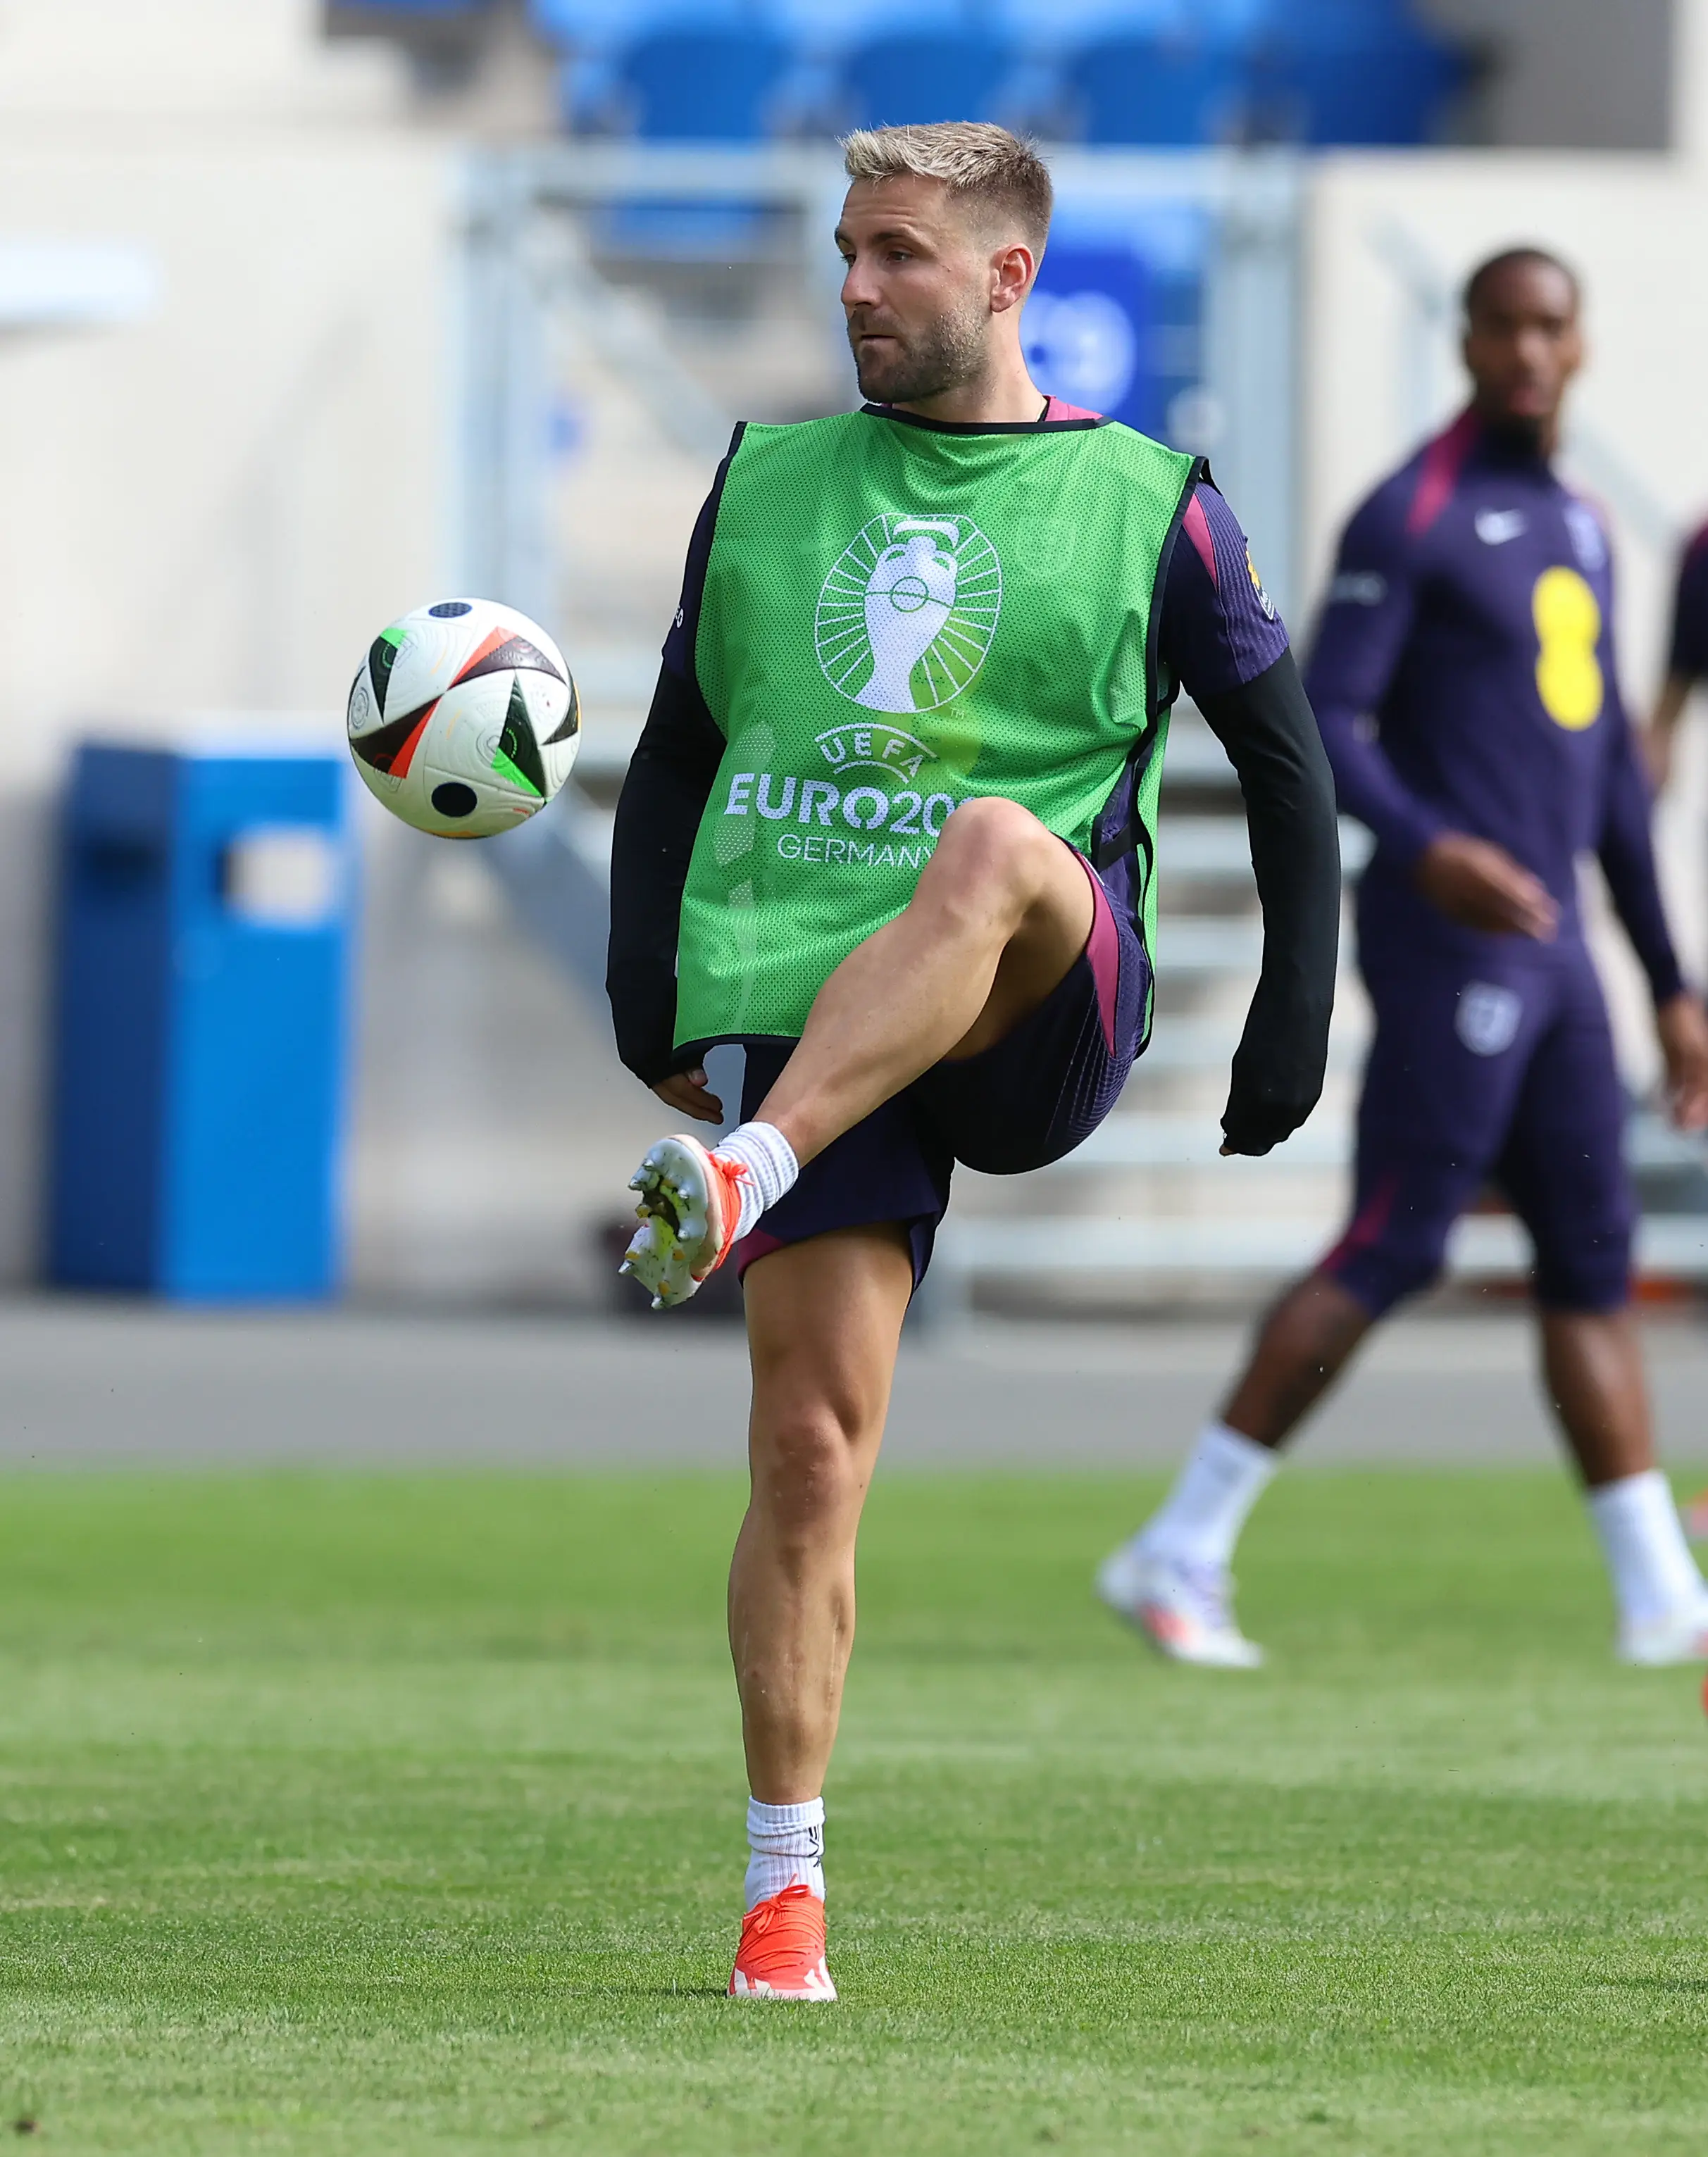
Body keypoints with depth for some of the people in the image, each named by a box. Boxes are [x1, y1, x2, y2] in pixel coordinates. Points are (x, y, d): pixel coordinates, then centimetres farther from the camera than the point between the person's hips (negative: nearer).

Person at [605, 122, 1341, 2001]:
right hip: (800, 1011, 3)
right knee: (810, 1445, -8)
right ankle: (785, 1895, -2)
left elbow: (1285, 763, 12)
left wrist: (1293, 1020, 3)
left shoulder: (1142, 504, 8)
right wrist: (647, 994, 7)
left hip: (1043, 1010, -2)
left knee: (993, 843, -38)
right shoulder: (767, 484, 16)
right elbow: (675, 755, 20)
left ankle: (747, 1176, -50)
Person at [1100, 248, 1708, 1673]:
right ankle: (1181, 1554, -6)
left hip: (1550, 949, 8)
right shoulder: (1410, 518, -8)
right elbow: (1322, 724, -16)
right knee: (1393, 1249, -11)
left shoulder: (1580, 529, 18)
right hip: (1448, 942, -8)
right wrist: (1428, 849, -33)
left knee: (1593, 1260, 6)